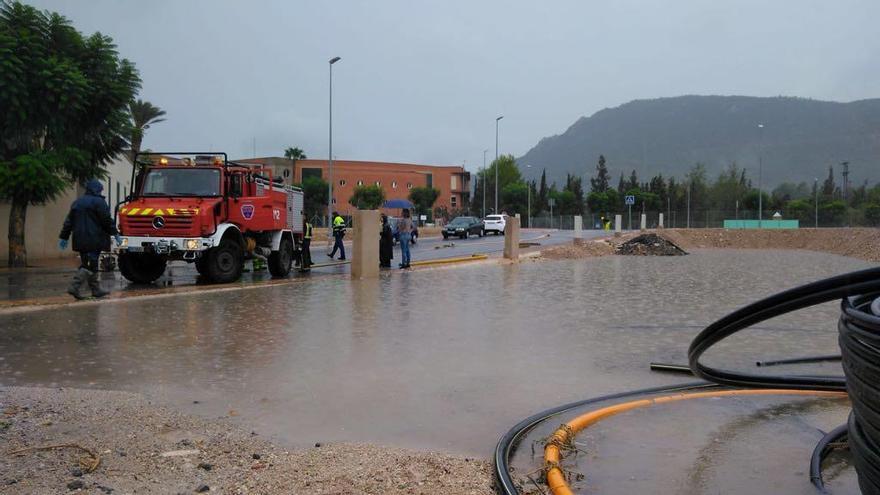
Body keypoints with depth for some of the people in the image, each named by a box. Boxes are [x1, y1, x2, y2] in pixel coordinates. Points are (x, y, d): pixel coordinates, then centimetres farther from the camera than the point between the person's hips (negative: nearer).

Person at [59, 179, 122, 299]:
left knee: (86, 263, 12)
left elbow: (68, 222, 16)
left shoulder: (77, 202, 16)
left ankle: (96, 289, 16)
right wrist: (115, 234, -4)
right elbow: (107, 220, -11)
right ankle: (74, 287, -17)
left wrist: (63, 237, 19)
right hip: (94, 240, -8)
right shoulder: (99, 202, -7)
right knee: (91, 264, -7)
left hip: (80, 239, 8)